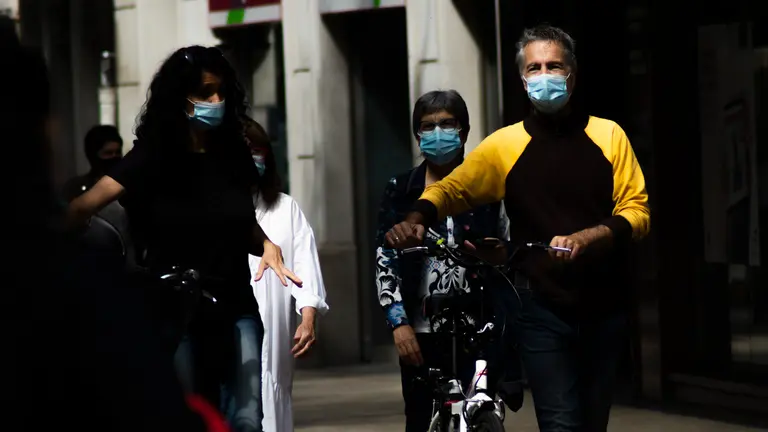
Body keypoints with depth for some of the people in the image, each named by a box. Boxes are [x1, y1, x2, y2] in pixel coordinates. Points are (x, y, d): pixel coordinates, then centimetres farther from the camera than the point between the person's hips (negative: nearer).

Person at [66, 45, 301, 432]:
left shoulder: (232, 153, 6)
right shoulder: (153, 156, -6)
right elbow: (83, 208, -16)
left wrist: (267, 245, -2)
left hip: (235, 307, 3)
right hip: (175, 311, -3)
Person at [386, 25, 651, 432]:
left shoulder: (608, 135, 3)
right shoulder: (505, 145, 1)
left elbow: (636, 209, -2)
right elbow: (453, 187, -8)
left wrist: (587, 238, -19)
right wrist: (416, 219, -29)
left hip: (604, 307, 2)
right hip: (542, 308, -2)